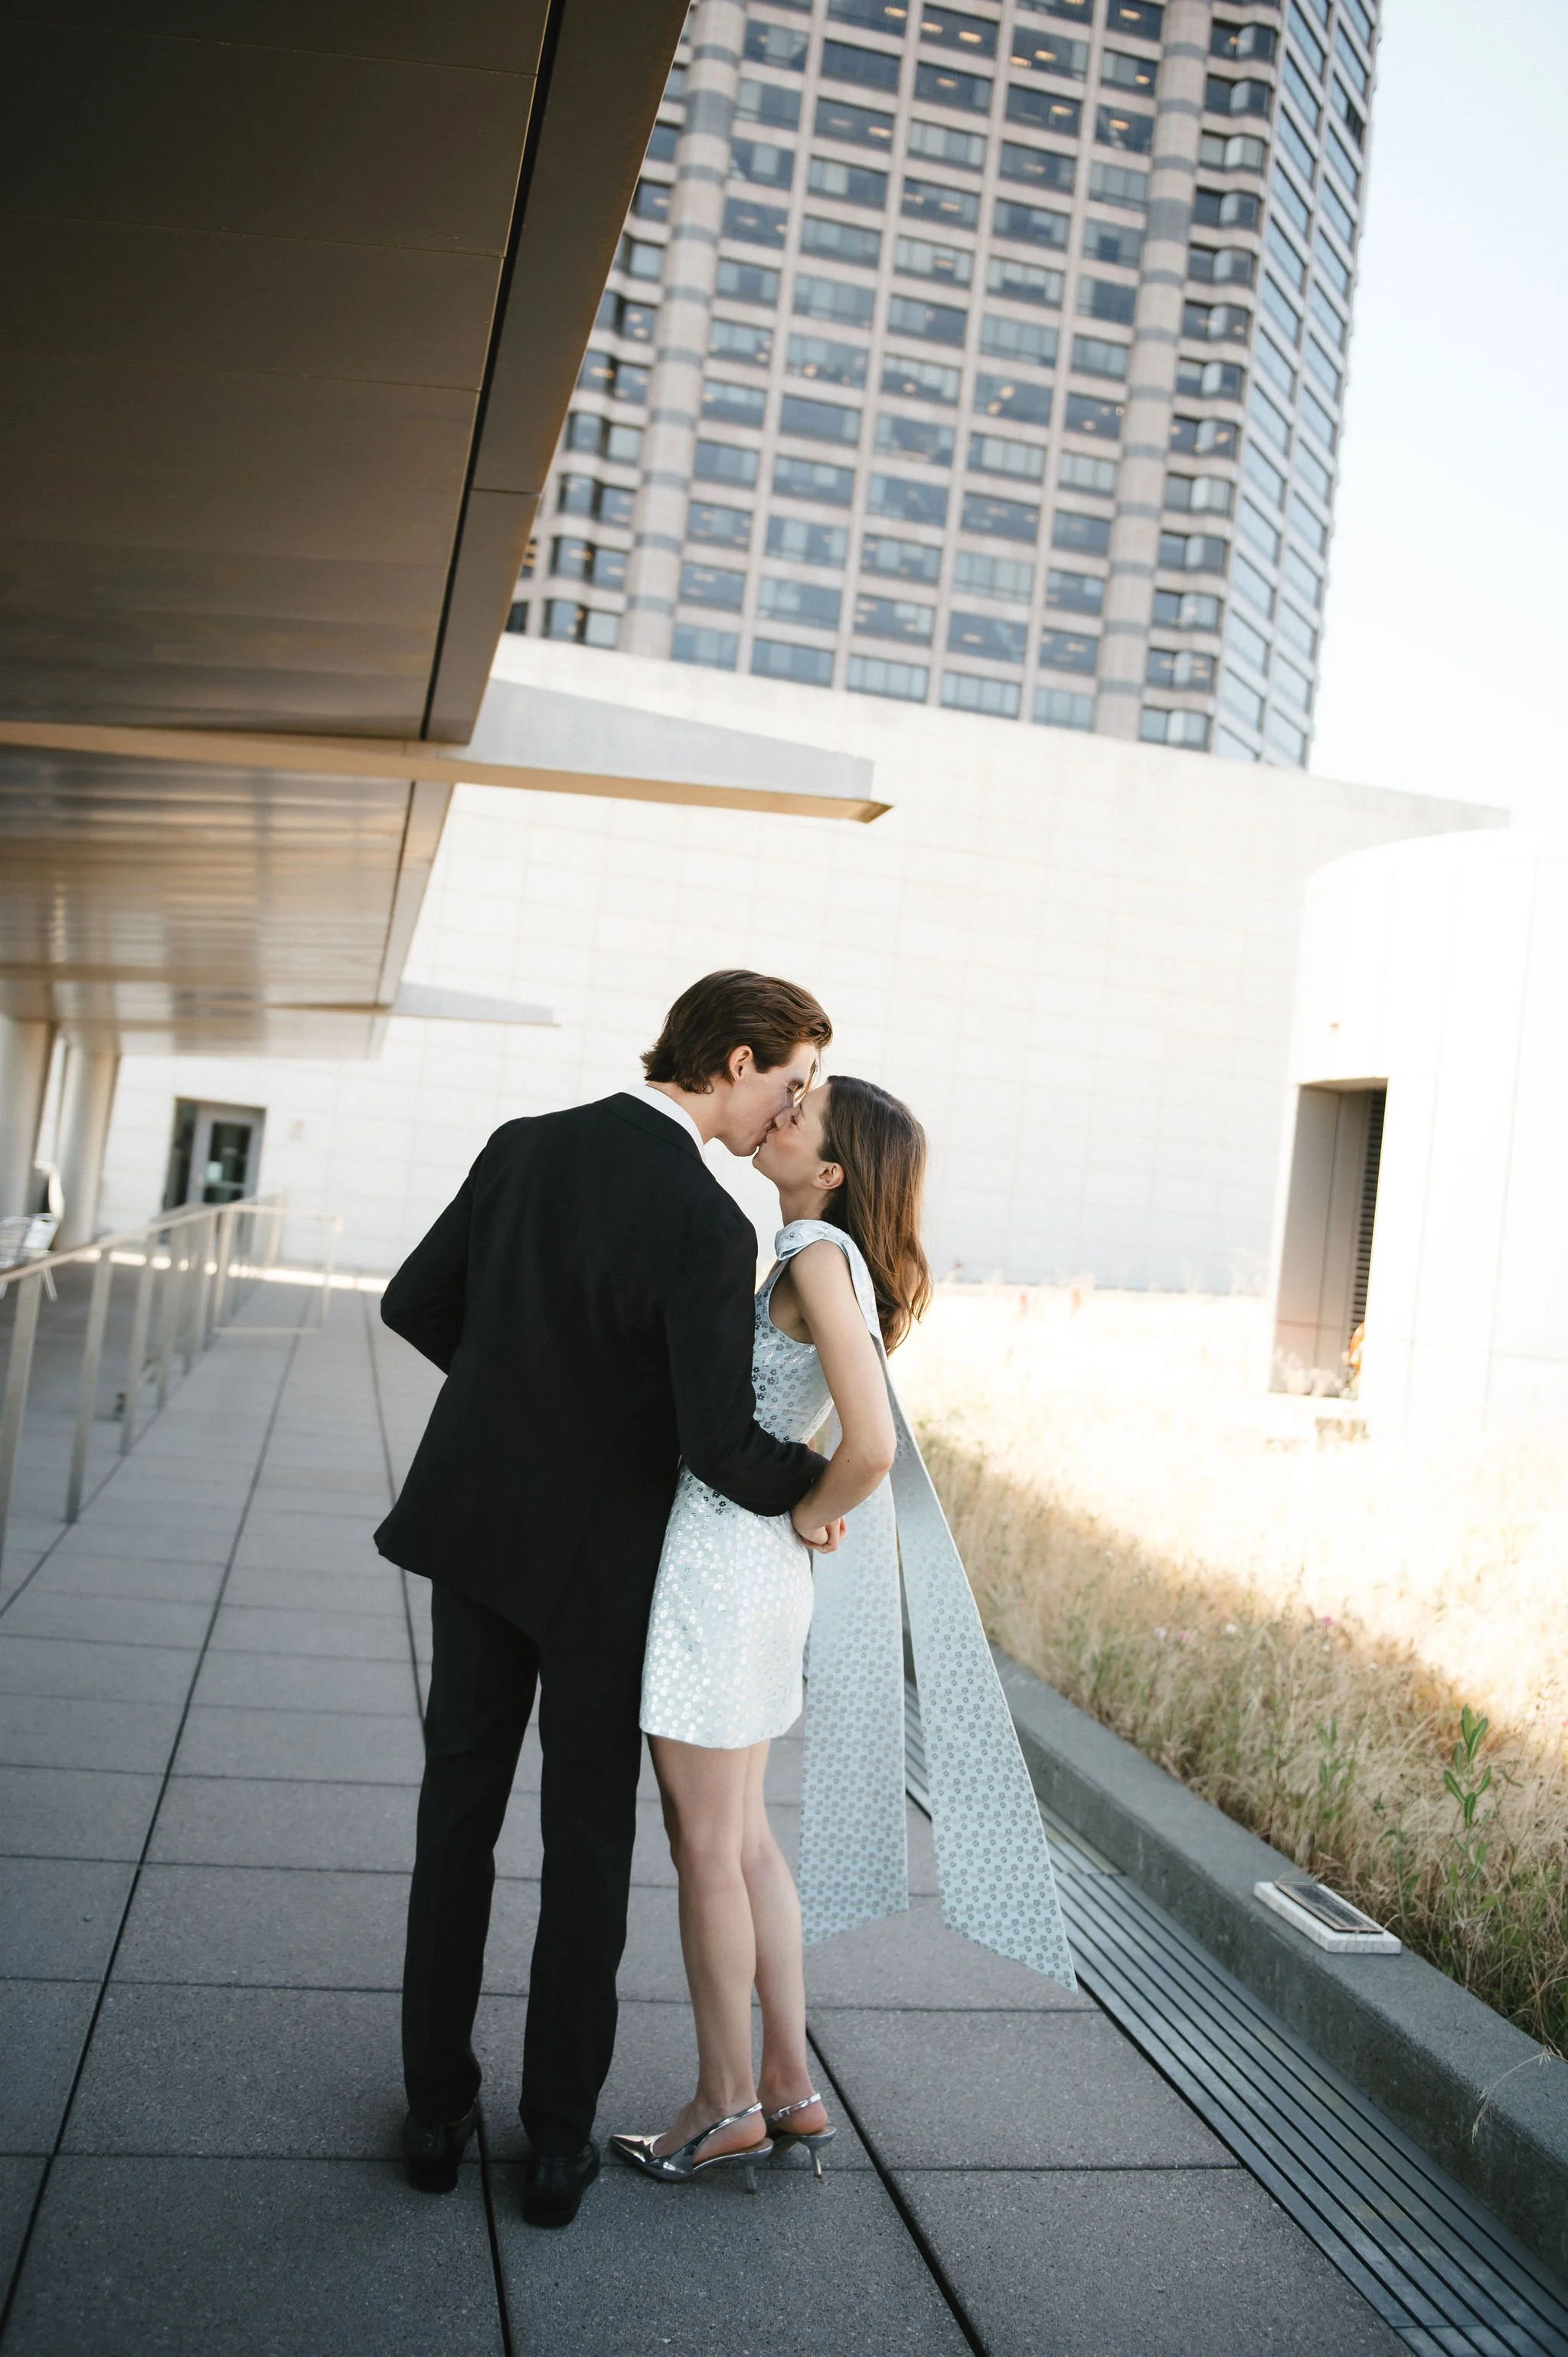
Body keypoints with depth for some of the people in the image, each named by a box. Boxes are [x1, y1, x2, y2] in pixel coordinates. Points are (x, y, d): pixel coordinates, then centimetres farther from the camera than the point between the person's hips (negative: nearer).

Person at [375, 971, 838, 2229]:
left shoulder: (523, 1146, -2)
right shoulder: (708, 1228, -23)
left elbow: (414, 1303, 6)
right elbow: (720, 1442, -26)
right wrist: (803, 1493, -6)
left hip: (475, 1524, 5)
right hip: (601, 1559, -5)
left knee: (460, 1811, 16)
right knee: (589, 1841, 11)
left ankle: (439, 2104, 25)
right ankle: (559, 2138, 20)